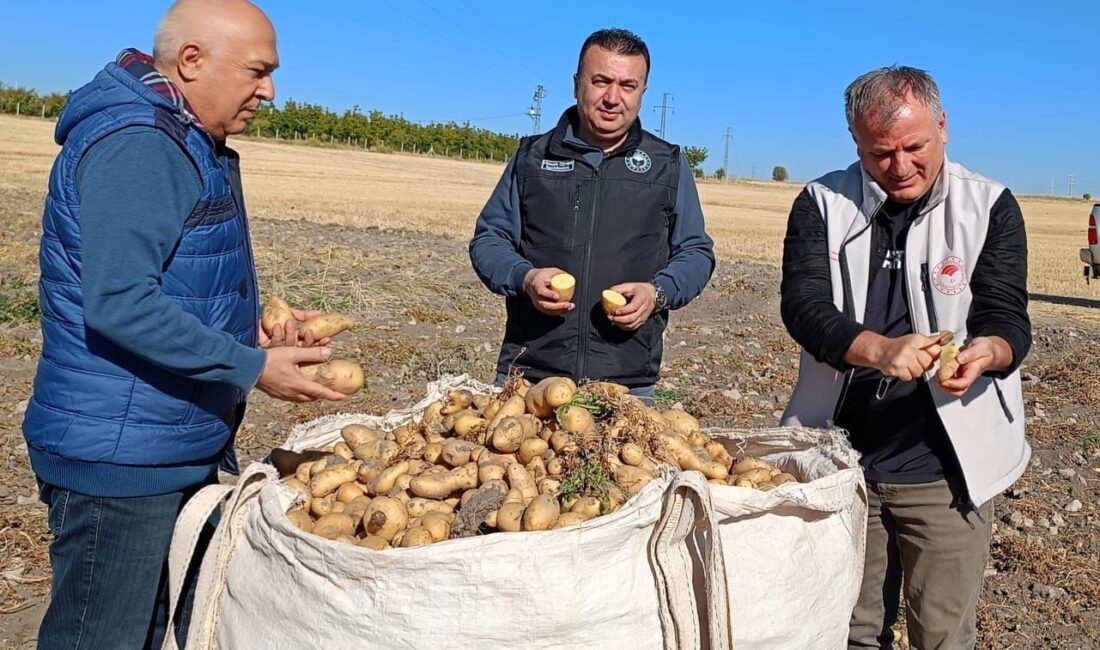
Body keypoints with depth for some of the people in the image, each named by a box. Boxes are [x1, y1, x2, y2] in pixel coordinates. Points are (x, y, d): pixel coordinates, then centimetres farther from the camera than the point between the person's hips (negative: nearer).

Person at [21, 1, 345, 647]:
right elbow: (119, 305, -27)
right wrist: (252, 369, -21)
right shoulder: (134, 144, -19)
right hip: (120, 454, -10)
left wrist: (255, 330, 7)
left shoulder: (191, 145, 13)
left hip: (190, 442, 10)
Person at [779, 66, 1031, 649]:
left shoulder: (990, 208, -2)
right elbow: (802, 305, -14)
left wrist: (986, 351, -31)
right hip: (841, 460, 1)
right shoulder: (822, 204, -2)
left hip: (946, 469, -1)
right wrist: (878, 349, -32)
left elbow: (1008, 319, -7)